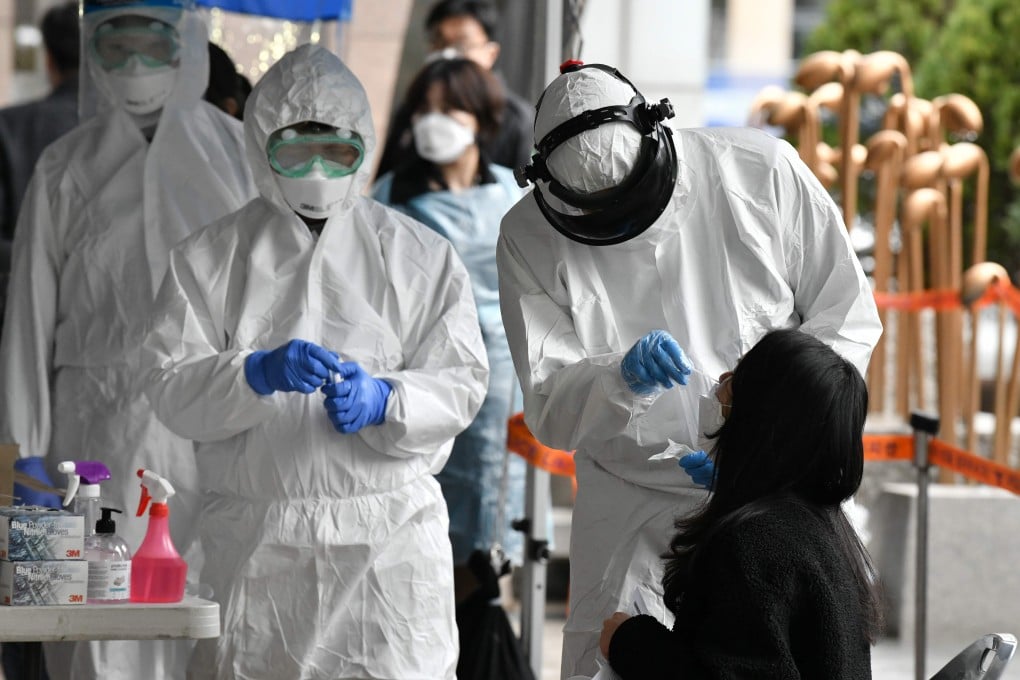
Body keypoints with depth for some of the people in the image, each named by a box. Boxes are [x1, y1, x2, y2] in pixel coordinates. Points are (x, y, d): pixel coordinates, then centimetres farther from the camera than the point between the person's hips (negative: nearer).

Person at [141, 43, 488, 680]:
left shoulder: (421, 256, 10)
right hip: (254, 541, 0)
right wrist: (258, 374, -20)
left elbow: (460, 384, 3)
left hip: (390, 537, 0)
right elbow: (170, 386, -1)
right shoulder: (211, 258, 8)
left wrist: (382, 400, -17)